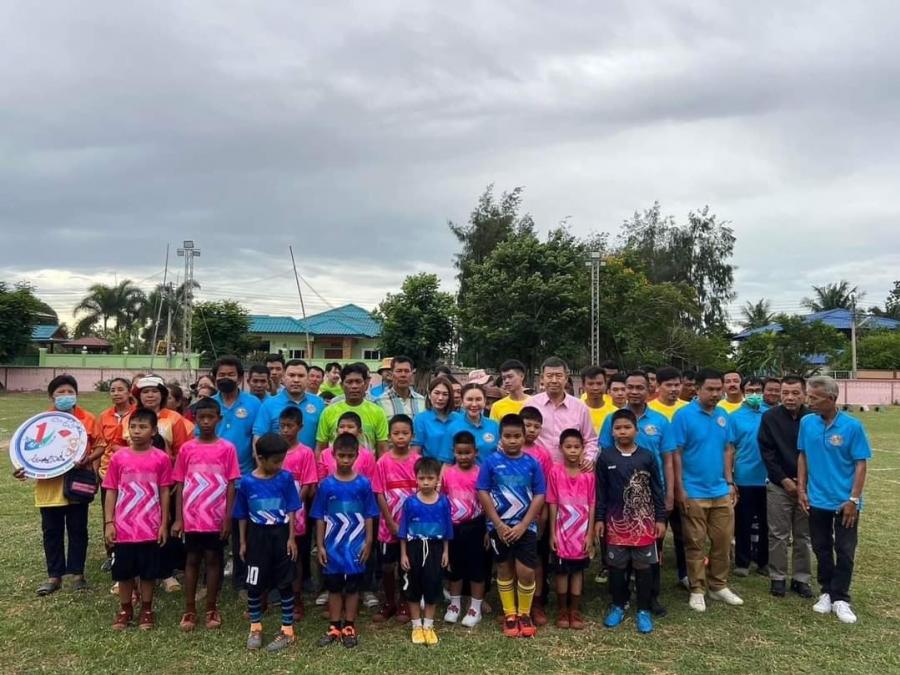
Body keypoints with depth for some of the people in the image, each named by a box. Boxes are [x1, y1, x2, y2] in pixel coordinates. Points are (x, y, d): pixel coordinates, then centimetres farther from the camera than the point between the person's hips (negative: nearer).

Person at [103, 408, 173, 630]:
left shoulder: (161, 458, -6)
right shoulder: (118, 457, -3)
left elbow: (164, 492, -1)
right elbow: (111, 492, 2)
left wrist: (164, 524, -2)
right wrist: (109, 523, -2)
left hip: (150, 528, -1)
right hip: (124, 527, 1)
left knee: (149, 571, 10)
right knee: (124, 571, 13)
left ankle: (147, 609, 27)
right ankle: (125, 609, 30)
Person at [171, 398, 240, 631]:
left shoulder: (227, 448, -4)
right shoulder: (186, 448, 1)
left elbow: (231, 485, -3)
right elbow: (180, 485, 3)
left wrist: (228, 518, -7)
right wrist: (178, 518, -1)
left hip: (216, 518, -1)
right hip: (192, 517, 1)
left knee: (213, 559, 8)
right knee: (192, 560, 10)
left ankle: (211, 609, 19)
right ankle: (189, 610, 19)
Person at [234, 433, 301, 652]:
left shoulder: (285, 478, -7)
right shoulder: (247, 482, -6)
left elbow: (291, 511, -3)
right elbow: (242, 515, 4)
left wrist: (291, 538, -7)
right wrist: (243, 542, 4)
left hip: (281, 535, -1)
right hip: (257, 537, 1)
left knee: (285, 583, 6)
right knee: (254, 584, 9)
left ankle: (287, 631, 17)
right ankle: (255, 628, 27)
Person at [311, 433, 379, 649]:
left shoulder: (363, 484, -5)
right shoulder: (326, 484, -4)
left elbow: (369, 516, 0)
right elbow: (320, 518, 0)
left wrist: (368, 542, -4)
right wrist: (320, 545, -3)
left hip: (355, 545, -1)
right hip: (332, 545, 1)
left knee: (352, 587, 9)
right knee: (334, 587, 11)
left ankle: (349, 627, 21)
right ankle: (334, 627, 23)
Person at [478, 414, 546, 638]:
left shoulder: (532, 463, -4)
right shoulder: (491, 462, -6)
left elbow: (539, 495, -3)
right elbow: (483, 493, -6)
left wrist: (523, 525, -10)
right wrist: (498, 524, -11)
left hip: (525, 525, 0)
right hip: (500, 525, 0)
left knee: (526, 571, -4)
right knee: (504, 569, 11)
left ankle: (524, 614, 18)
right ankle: (509, 615, 26)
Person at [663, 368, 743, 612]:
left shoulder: (723, 416, 5)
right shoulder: (684, 415, -12)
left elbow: (726, 450, 13)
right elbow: (675, 454, -12)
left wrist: (730, 482, 8)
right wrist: (679, 489, -14)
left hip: (721, 491, 5)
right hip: (693, 492, -5)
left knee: (723, 540, 12)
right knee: (695, 543, 5)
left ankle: (718, 586, 28)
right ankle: (697, 590, 17)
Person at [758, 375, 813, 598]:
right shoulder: (770, 417, -5)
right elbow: (767, 452, -4)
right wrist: (784, 480, -10)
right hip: (778, 485, -1)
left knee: (803, 535, 10)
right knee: (778, 535, 5)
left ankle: (801, 578, 21)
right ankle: (778, 577, 17)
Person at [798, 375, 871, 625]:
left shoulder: (852, 426, -14)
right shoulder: (807, 422, -4)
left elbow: (860, 464, -10)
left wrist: (853, 499, -14)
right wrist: (801, 489, 1)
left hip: (845, 502, -3)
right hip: (817, 500, 3)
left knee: (845, 552, 6)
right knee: (822, 549, 13)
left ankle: (840, 599, 18)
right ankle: (826, 592, 28)